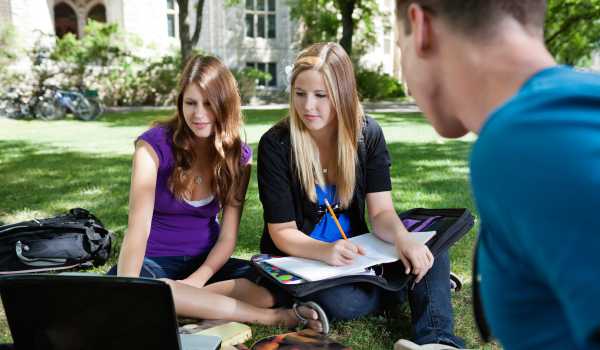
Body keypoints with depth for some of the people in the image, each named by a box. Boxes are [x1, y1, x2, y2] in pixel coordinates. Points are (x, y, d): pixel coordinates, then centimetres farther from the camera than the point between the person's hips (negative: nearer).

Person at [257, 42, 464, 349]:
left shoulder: (367, 134, -7)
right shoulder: (276, 144, -17)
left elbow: (381, 211, -10)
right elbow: (282, 232, -16)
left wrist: (402, 237, -35)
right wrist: (324, 251, -37)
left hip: (353, 251, 3)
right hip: (297, 259, -3)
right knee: (338, 301, -33)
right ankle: (416, 287, -6)